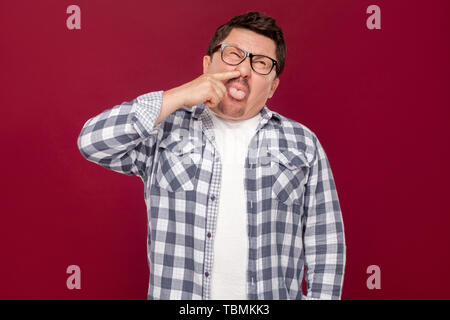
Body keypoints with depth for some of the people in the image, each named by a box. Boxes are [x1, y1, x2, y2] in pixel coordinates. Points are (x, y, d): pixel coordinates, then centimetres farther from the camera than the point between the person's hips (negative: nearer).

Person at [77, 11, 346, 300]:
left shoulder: (302, 143, 3)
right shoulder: (164, 129, 0)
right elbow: (93, 142, -15)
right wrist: (178, 97, -17)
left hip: (273, 295, 1)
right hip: (176, 295, 0)